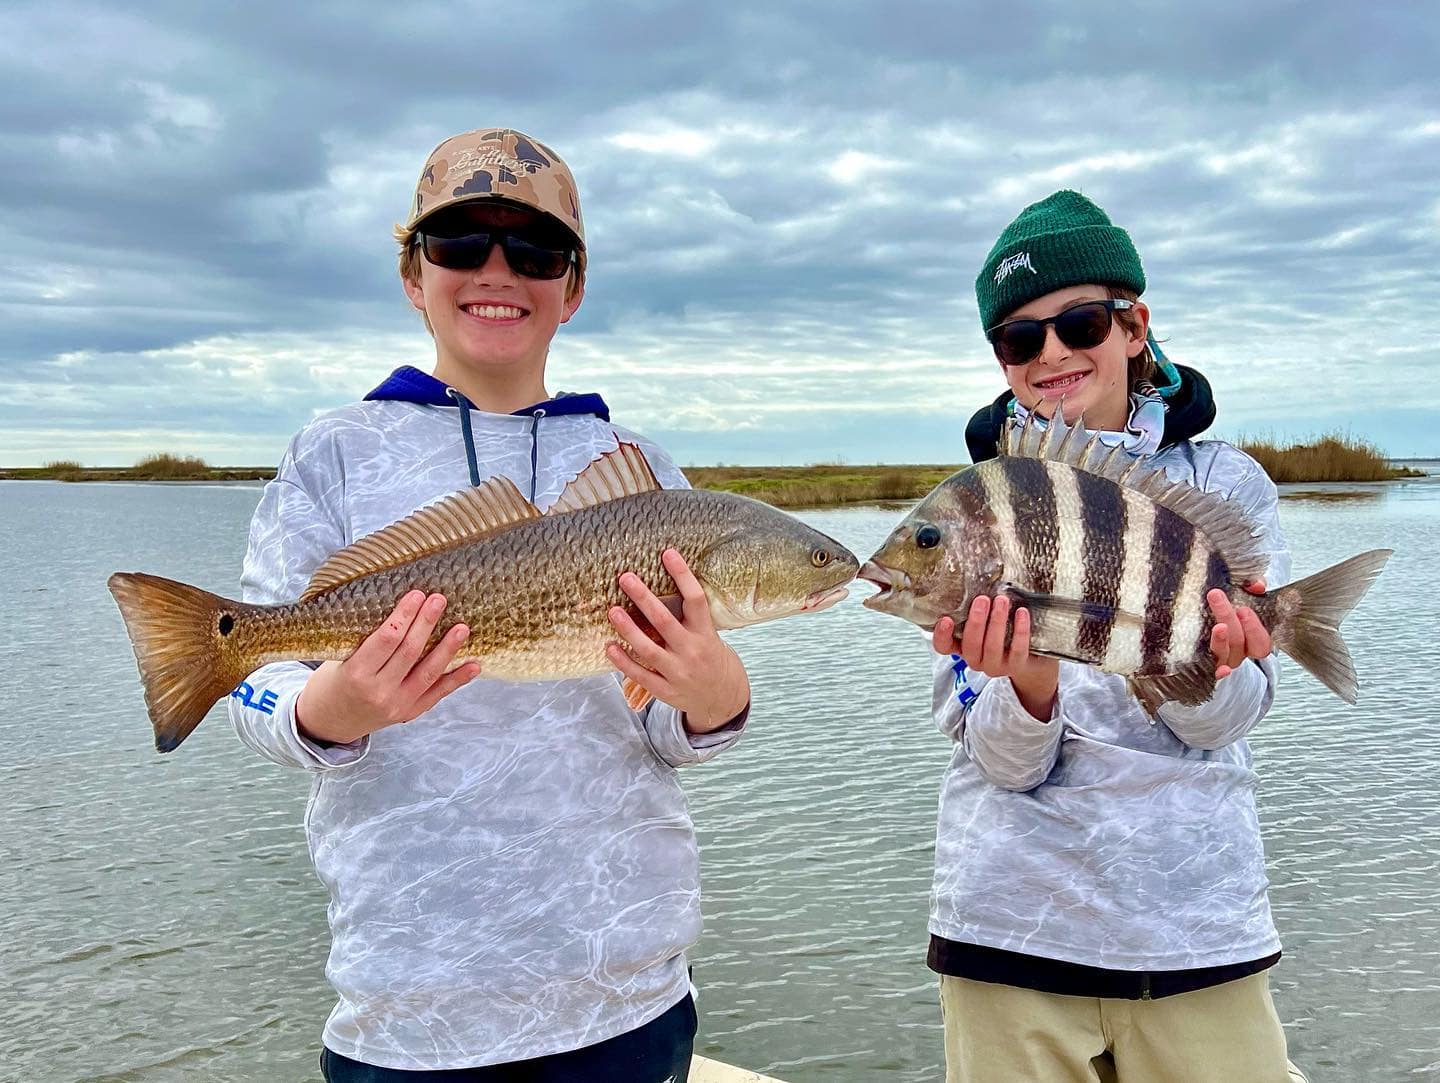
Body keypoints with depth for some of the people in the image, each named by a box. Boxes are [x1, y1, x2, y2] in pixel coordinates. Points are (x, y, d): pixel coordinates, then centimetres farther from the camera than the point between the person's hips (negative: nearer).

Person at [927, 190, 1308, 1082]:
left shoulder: (1223, 483, -1)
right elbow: (1003, 758, -8)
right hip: (1012, 927, 0)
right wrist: (1030, 686, -29)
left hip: (1201, 924, 0)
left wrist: (1207, 668, -30)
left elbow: (1223, 720, -8)